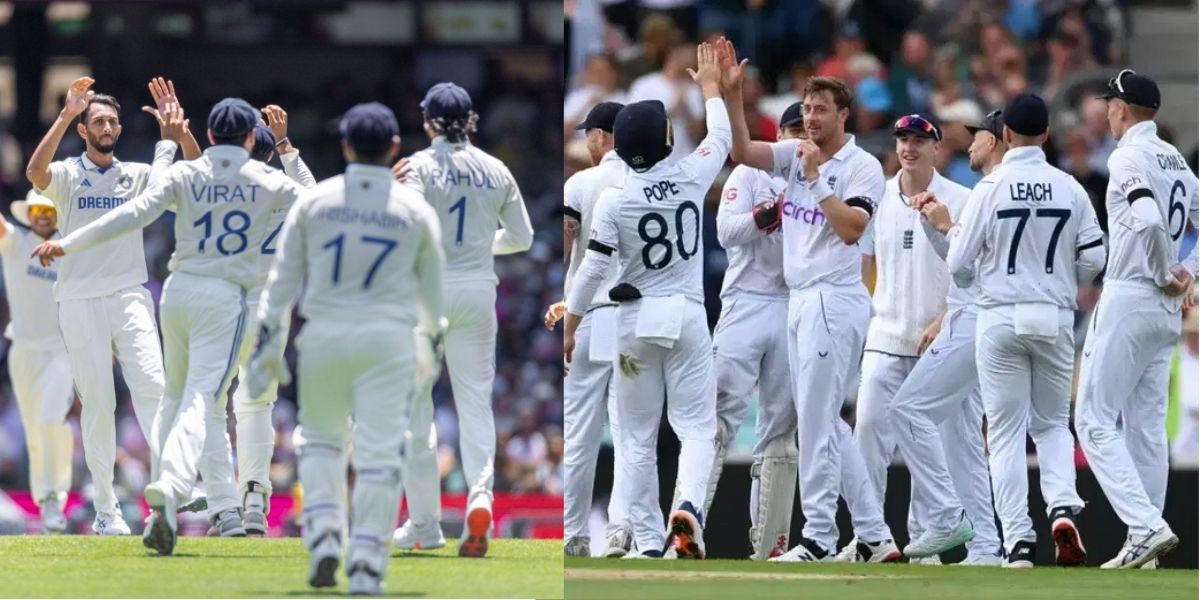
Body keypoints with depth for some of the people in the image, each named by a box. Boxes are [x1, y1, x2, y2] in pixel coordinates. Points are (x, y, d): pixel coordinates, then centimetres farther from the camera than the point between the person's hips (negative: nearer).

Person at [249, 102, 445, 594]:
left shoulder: (313, 202, 3)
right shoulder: (417, 211, 3)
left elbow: (283, 277, 2)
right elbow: (432, 287, 14)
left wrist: (269, 345, 6)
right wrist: (430, 344, 30)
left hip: (323, 336, 1)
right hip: (389, 338, -1)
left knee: (321, 438, 18)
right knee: (379, 452, 0)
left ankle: (323, 536, 0)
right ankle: (366, 563, -5)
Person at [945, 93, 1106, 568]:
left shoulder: (990, 189, -8)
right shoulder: (1070, 189, -2)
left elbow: (960, 266, -6)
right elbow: (1094, 261, 0)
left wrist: (955, 237, 16)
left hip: (1001, 319, -2)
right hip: (1055, 319, 2)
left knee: (1006, 431, 4)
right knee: (1052, 423, 17)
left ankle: (1019, 542, -1)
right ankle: (1063, 506, -9)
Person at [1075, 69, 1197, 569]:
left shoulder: (1128, 157, -12)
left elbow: (1149, 220, -28)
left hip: (1130, 299, -9)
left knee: (1095, 419, -6)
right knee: (1147, 426, 11)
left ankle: (1146, 526, -20)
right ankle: (1145, 544, 10)